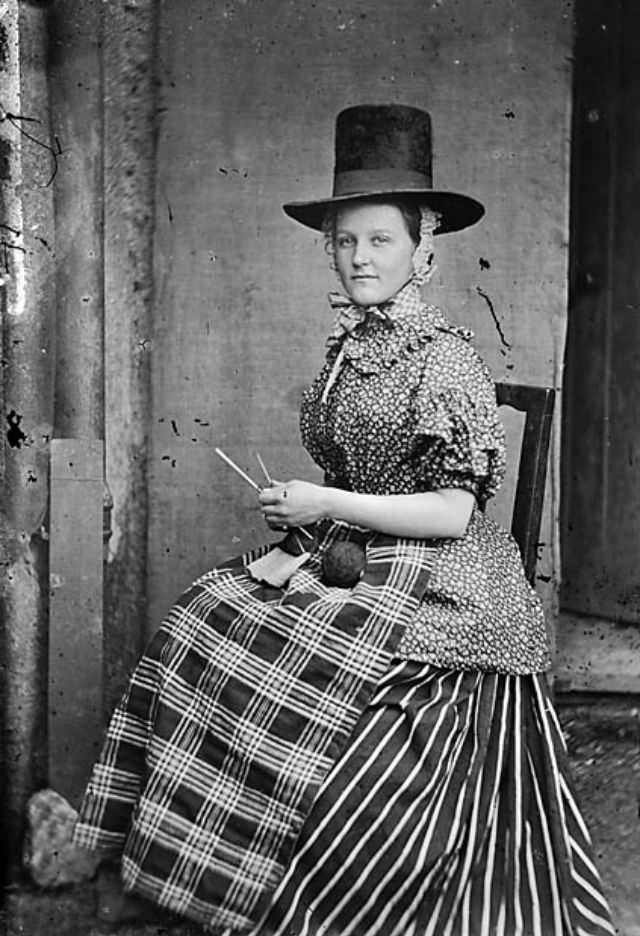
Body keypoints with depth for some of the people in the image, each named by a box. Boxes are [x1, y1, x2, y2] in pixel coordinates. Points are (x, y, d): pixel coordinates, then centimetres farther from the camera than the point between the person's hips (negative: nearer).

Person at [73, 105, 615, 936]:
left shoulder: (443, 358, -13)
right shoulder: (347, 348, 10)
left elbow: (454, 511, -15)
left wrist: (328, 507, -16)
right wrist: (299, 544, 0)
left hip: (438, 595, -7)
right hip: (350, 568, 8)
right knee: (205, 618, -9)